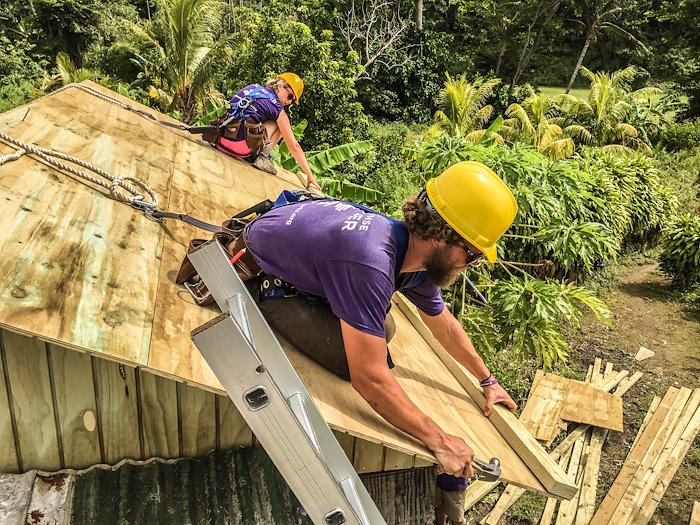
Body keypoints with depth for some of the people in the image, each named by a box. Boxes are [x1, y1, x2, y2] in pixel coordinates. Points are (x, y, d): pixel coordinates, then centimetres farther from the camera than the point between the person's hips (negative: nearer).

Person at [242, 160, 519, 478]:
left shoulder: (418, 259, -11)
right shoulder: (370, 263, -40)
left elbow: (445, 327, 7)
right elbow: (369, 378, -39)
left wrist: (487, 381, 16)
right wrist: (438, 441, -29)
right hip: (260, 280, -8)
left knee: (384, 330, 11)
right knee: (372, 364, -19)